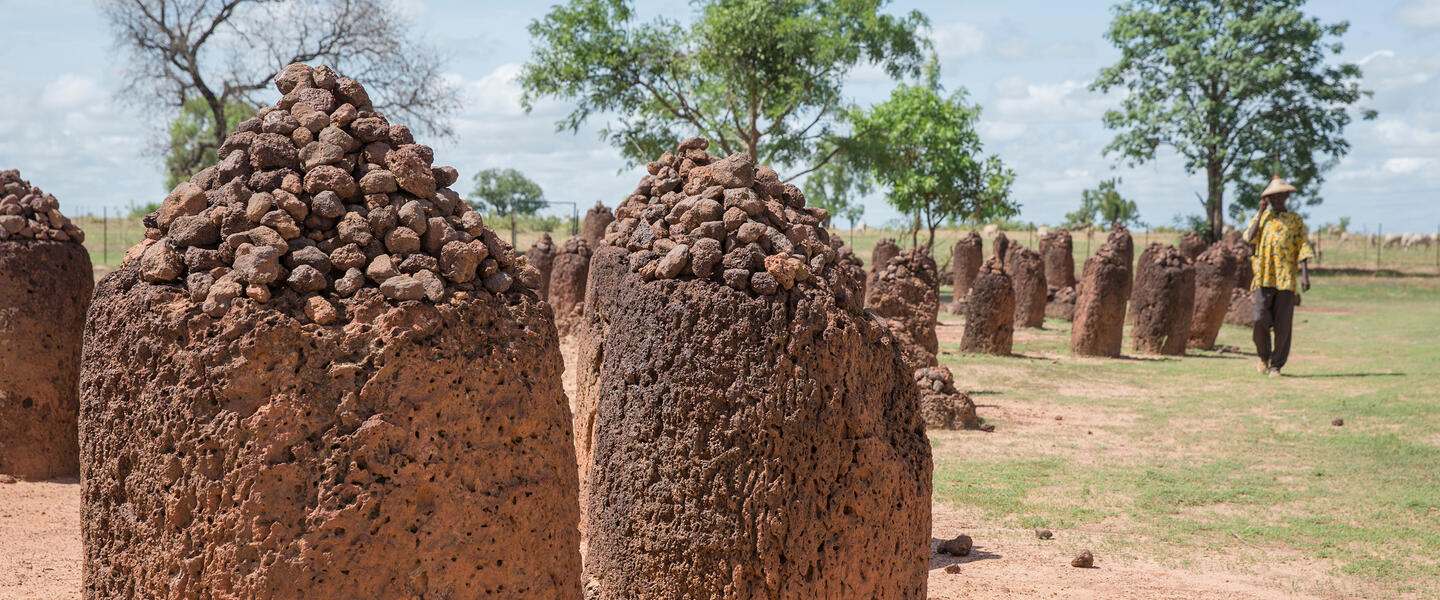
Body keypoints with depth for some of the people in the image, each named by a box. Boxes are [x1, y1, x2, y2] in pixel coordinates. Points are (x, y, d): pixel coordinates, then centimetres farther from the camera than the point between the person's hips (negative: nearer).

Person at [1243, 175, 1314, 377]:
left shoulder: (1295, 220, 11)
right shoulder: (1261, 217, 13)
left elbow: (1303, 247, 5)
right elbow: (1249, 238, -4)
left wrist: (1305, 275, -6)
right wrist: (1261, 212, -1)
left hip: (1286, 278, 0)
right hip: (1264, 276, 0)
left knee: (1283, 325, -3)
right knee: (1261, 319, -12)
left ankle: (1276, 365, 7)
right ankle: (1263, 355, 13)